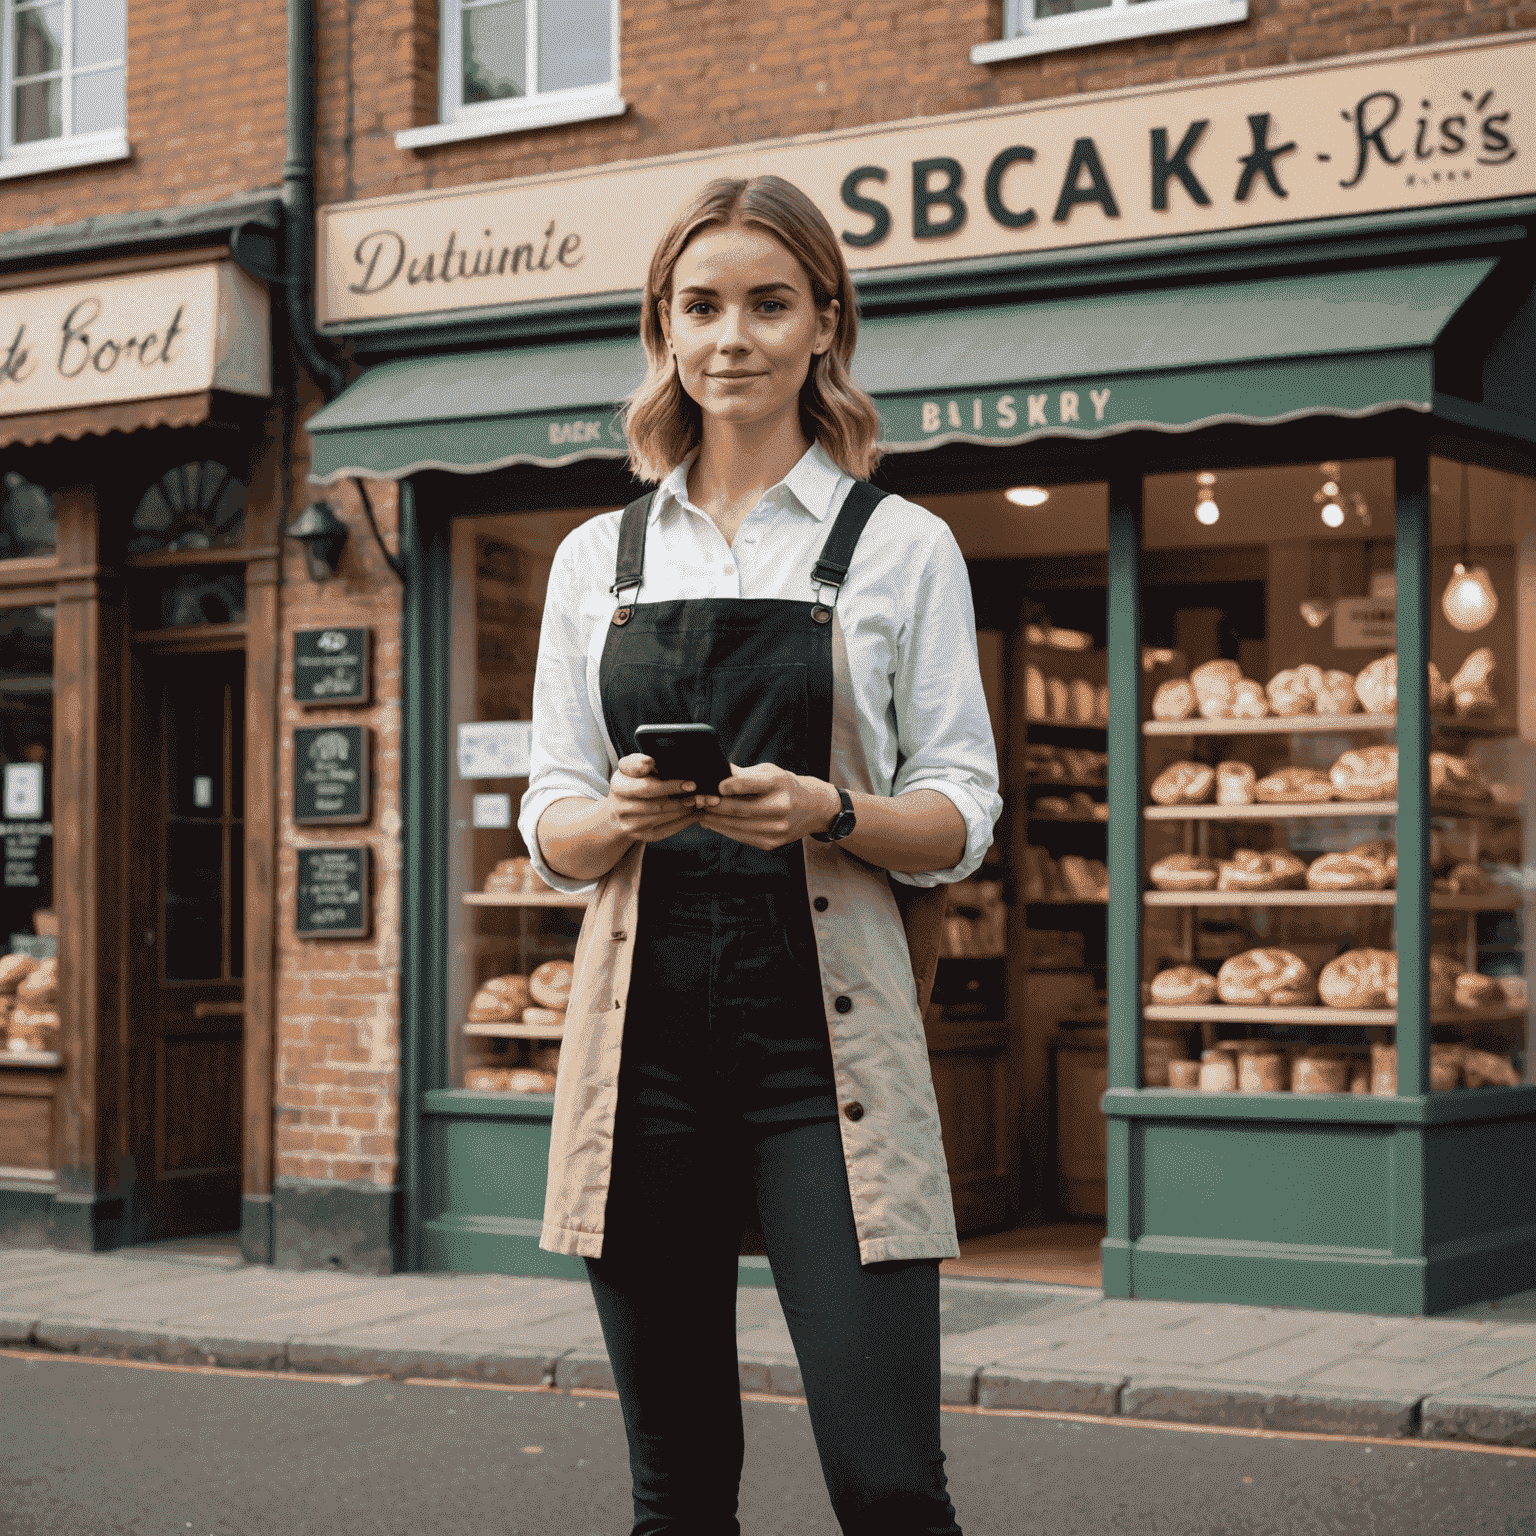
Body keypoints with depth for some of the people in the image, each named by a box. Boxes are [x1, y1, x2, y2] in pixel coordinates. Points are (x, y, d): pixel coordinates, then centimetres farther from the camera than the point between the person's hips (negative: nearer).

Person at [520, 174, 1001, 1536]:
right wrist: (619, 818, -11)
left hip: (826, 1029, -3)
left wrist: (826, 815, -17)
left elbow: (960, 818, 3)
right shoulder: (598, 558, 12)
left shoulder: (903, 546, 5)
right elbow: (550, 825, 11)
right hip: (646, 1024, 3)